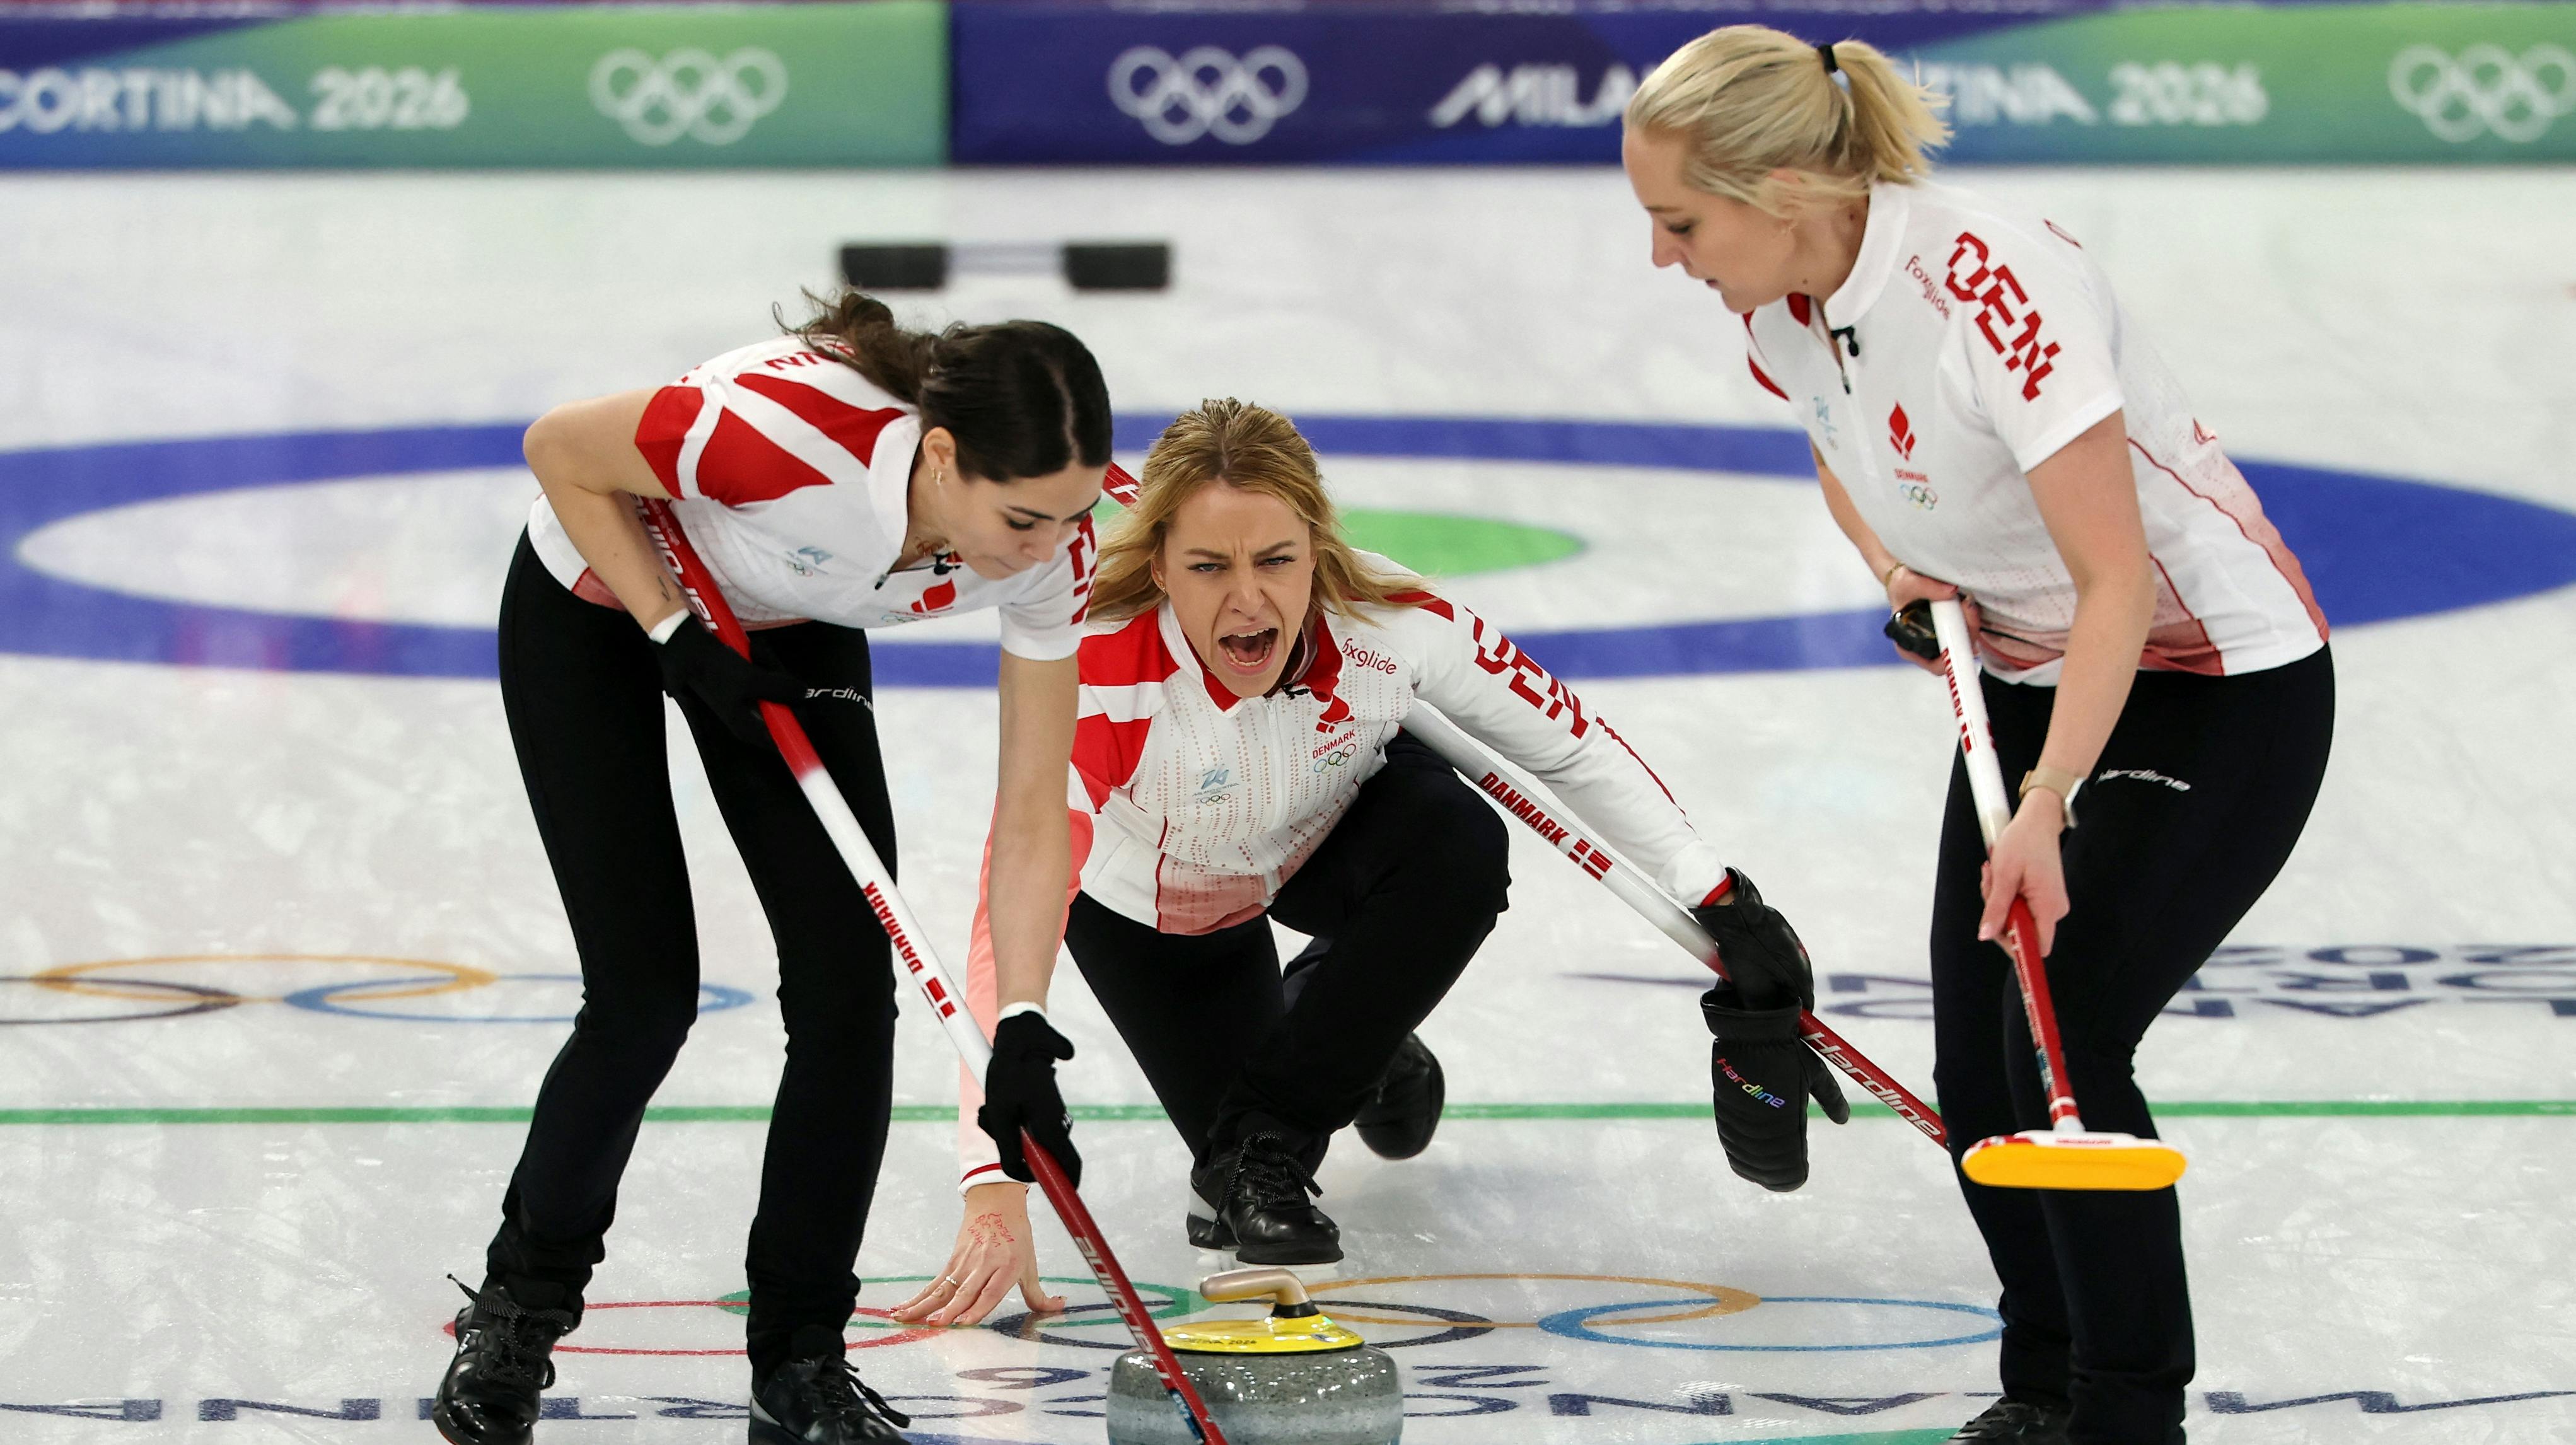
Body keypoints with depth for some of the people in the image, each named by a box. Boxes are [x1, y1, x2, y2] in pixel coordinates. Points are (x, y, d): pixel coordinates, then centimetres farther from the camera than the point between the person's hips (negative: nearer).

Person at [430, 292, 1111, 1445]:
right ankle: (518, 1307, 14)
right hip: (597, 602, -4)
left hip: (790, 632, 4)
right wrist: (679, 637, -25)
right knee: (647, 995, -10)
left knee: (852, 988, -8)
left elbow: (1031, 813, -19)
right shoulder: (790, 428, -43)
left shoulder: (1048, 543, -27)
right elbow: (560, 451, -24)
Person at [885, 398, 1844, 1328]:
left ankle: (1264, 1141, -12)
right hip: (1148, 902, -1)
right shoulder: (1095, 680, -42)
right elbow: (1012, 917, -49)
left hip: (1333, 840, 1)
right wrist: (994, 1195, -59)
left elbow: (1574, 748, -17)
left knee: (1459, 843, -31)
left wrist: (1725, 906, -19)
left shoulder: (1396, 622, -34)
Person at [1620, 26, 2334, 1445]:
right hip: (2031, 681, 8)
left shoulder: (1996, 287, -33)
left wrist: (2043, 813, -39)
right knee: (1976, 1063, 5)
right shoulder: (1783, 301, -8)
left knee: (2062, 1041, -17)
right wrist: (1900, 570, -5)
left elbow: (2117, 582, -32)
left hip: (2221, 690, -8)